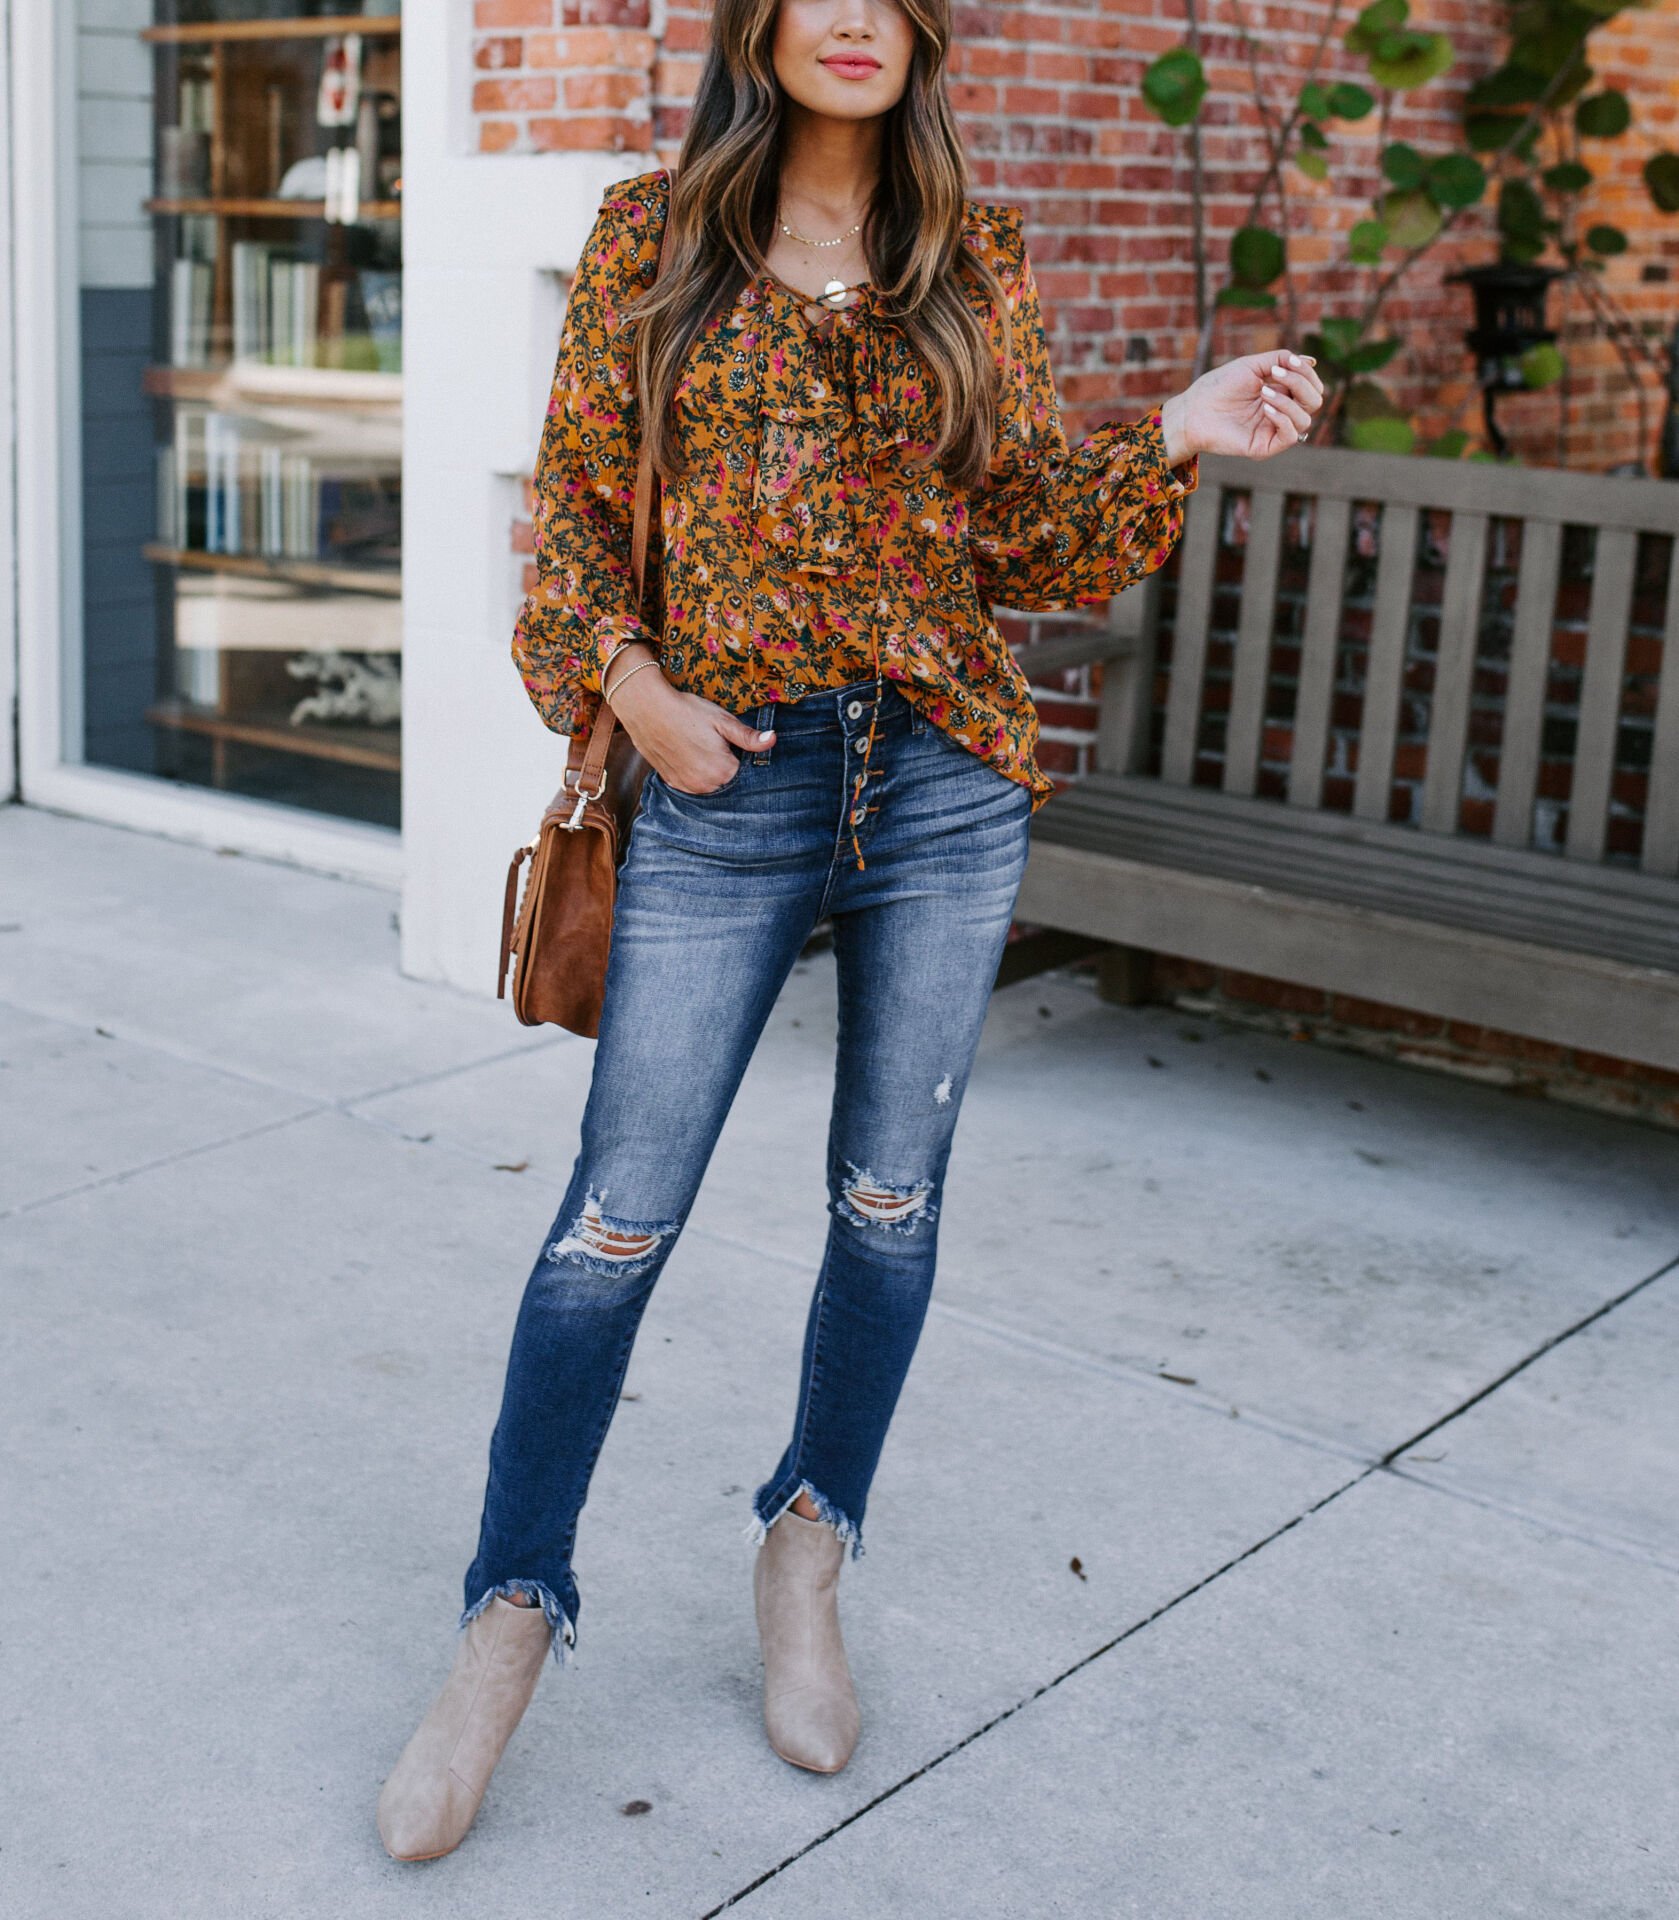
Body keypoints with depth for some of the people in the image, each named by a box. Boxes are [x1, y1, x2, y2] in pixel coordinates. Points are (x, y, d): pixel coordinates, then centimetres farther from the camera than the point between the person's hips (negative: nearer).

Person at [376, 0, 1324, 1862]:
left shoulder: (975, 260, 7)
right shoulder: (651, 234, 4)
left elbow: (1022, 533, 8)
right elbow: (576, 500, 6)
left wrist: (1173, 440, -8)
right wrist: (631, 687, -8)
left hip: (943, 784, 2)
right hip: (726, 785, -2)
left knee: (891, 1204, 10)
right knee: (619, 1215, -1)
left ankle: (805, 1558, 31)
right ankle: (510, 1617, 15)